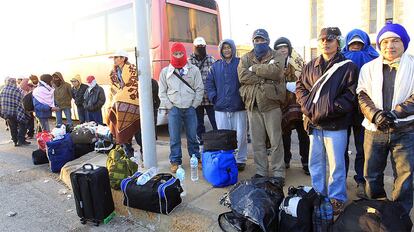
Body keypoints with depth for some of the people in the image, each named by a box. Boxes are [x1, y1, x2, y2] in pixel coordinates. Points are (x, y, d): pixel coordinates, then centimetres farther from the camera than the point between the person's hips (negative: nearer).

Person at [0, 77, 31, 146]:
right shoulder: (18, 90, -13)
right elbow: (21, 102, -17)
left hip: (6, 113, 6)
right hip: (16, 113, -6)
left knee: (13, 127, 16)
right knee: (22, 125, 10)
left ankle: (15, 141, 22)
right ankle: (21, 140, 5)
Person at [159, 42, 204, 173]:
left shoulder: (194, 70, 5)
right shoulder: (165, 71, 7)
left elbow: (200, 89, 4)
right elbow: (162, 92, 8)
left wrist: (194, 105, -3)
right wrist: (169, 106, -2)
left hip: (190, 108, 0)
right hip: (174, 109, 0)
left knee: (192, 136, 7)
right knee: (174, 137, 2)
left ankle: (196, 158, 22)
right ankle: (175, 161, 14)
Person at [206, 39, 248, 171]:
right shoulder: (215, 66, 11)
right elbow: (209, 83, 12)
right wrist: (213, 97, 1)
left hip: (239, 107, -3)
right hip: (221, 107, 3)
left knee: (240, 135, 1)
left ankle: (240, 160, 16)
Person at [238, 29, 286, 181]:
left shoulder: (276, 57, 7)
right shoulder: (246, 58, 12)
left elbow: (275, 71, -16)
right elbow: (242, 76, -7)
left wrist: (254, 68, -9)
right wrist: (266, 76, -11)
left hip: (271, 103, -2)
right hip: (252, 104, 2)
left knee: (275, 141, 3)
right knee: (257, 142, 9)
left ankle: (278, 173, 15)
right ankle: (261, 172, 22)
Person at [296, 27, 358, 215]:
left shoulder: (348, 67, -3)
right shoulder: (310, 66, 11)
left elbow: (351, 95, -8)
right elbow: (300, 87, 11)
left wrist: (329, 110, -17)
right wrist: (309, 106, -5)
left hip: (336, 123, -4)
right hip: (314, 123, 5)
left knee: (336, 163, 5)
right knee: (315, 162, 14)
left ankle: (336, 198, 23)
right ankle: (318, 194, 31)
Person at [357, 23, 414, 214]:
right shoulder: (369, 68, 9)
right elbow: (363, 97, 1)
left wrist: (394, 113, -18)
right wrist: (375, 115, -16)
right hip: (375, 129, 2)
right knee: (372, 174, 10)